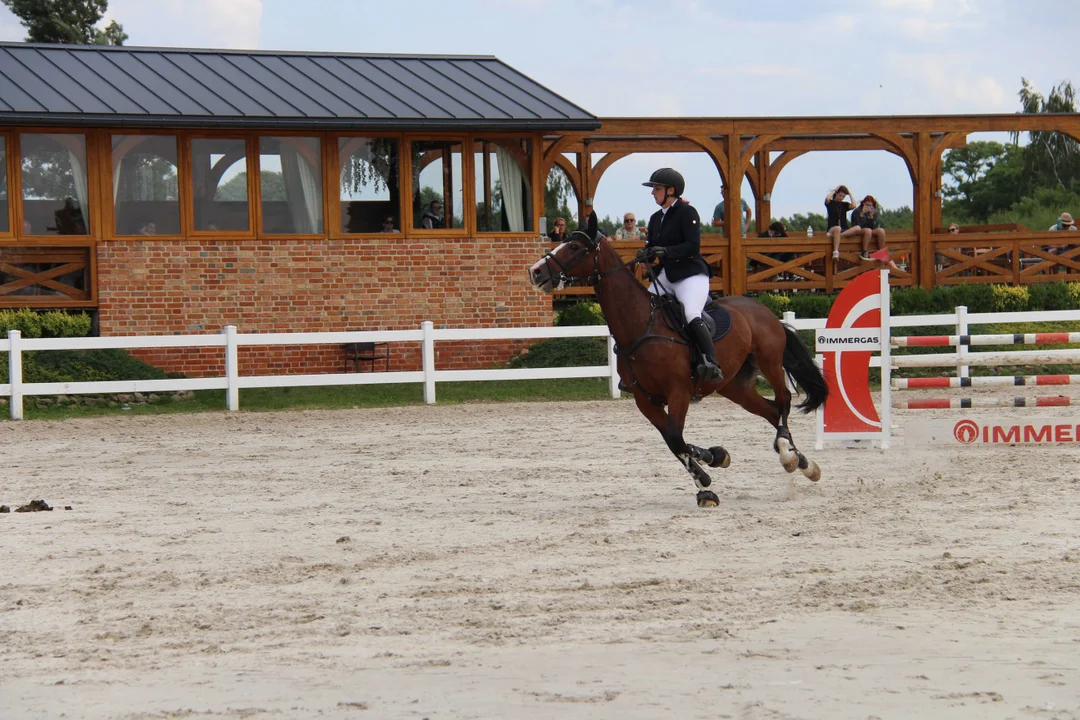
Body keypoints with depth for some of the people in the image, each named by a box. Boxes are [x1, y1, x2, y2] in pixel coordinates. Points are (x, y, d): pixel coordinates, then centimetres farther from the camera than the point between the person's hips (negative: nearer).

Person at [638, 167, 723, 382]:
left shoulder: (687, 212, -10)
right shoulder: (656, 219, 14)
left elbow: (693, 247, -19)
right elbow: (652, 248, 18)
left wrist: (665, 251, -28)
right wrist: (645, 254, -5)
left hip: (692, 275, -9)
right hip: (666, 276, 9)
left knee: (692, 315, -30)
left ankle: (711, 363, -34)